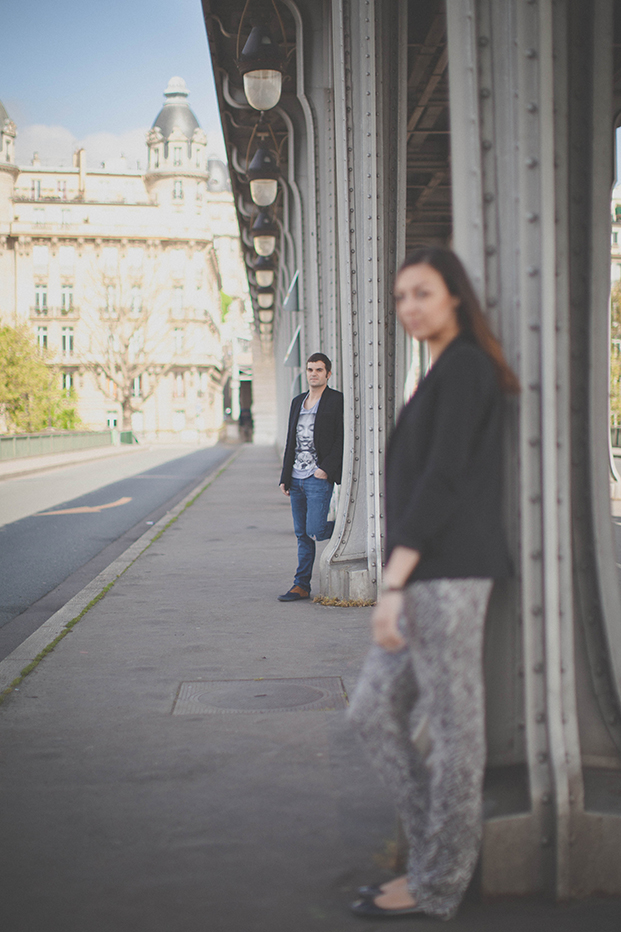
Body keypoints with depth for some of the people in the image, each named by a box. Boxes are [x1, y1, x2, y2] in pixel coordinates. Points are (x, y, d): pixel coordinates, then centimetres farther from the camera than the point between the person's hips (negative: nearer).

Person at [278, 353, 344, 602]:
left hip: (319, 478, -6)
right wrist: (285, 476, 14)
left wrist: (326, 468, -18)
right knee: (302, 534, 9)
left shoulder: (337, 401, -4)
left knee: (315, 531, -13)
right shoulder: (298, 401, 16)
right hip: (296, 478, 6)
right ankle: (301, 586, 14)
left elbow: (342, 440, -10)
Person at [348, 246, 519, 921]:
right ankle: (439, 852, 21)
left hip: (446, 570, -10)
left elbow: (443, 477, -17)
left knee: (451, 724, 0)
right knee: (376, 712, 13)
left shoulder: (464, 366, -9)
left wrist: (392, 581, -20)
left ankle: (438, 884, 12)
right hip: (428, 576, 10)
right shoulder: (444, 374, 19)